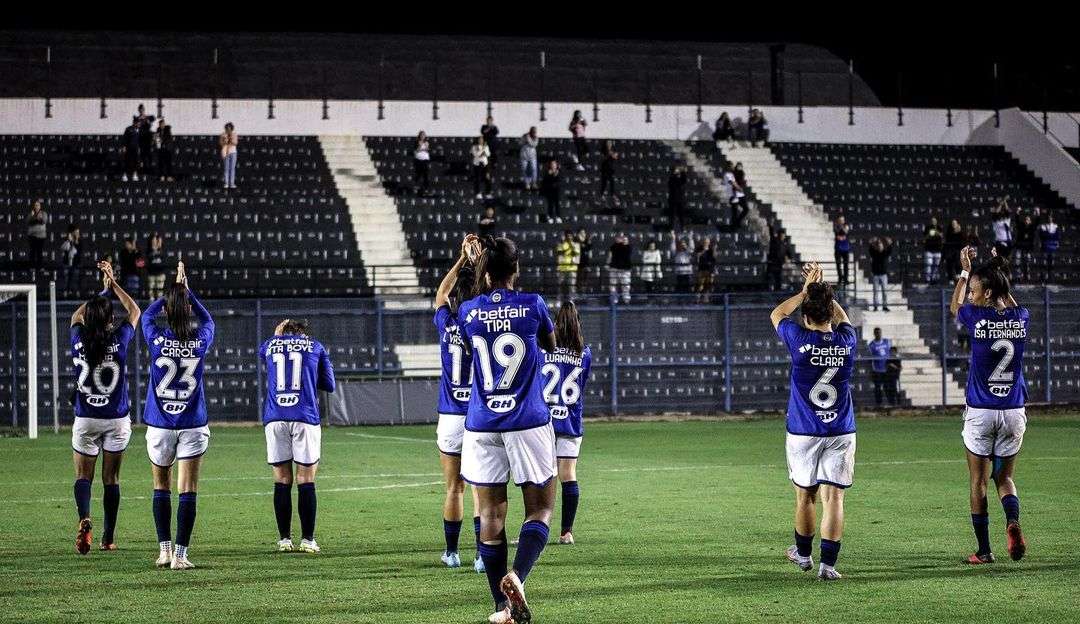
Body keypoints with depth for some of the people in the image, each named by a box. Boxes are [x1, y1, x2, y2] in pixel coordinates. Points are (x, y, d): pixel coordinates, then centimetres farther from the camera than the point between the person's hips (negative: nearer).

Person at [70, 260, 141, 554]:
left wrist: (103, 290, 21)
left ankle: (84, 519, -24)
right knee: (111, 479, 10)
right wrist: (113, 284, 13)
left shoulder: (79, 341, -8)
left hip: (86, 420, 0)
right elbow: (134, 311, 8)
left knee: (83, 476, 5)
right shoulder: (119, 341, -11)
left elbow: (76, 316, 15)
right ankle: (108, 538, 12)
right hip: (117, 420, 0)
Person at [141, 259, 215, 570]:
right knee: (188, 490, -1)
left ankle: (165, 549, 11)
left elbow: (147, 314, 14)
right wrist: (186, 288, 22)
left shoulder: (157, 340, -9)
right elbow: (207, 318, 17)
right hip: (193, 425, 0)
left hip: (160, 425, 0)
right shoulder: (201, 340, -7)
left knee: (161, 487, 15)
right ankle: (180, 555, -4)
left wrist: (171, 290, 19)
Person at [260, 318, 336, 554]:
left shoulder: (270, 345, 14)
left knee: (282, 480, 7)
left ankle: (284, 539, 5)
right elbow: (329, 385, 14)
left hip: (275, 419, 2)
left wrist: (277, 335, 45)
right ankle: (307, 539, -1)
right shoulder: (315, 346, 11)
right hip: (305, 419, -2)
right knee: (306, 481, 1)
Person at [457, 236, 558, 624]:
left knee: (491, 514, 6)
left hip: (481, 425, 2)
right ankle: (517, 575, -20)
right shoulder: (532, 305, -5)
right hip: (528, 423, -2)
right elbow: (550, 344, 15)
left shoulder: (469, 311, 0)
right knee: (540, 508, 6)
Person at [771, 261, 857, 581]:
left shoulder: (800, 341, -11)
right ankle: (828, 563, -10)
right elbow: (842, 317, 21)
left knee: (805, 495, 14)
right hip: (841, 432, 1)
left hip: (803, 433, -1)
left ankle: (803, 553, 32)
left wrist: (806, 290, 11)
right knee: (833, 497, -2)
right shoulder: (847, 341, -3)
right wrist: (822, 289, 24)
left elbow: (777, 314, 9)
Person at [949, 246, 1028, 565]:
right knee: (1004, 477, 15)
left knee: (978, 482, 8)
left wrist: (965, 271, 20)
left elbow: (954, 307, 12)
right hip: (1014, 412, 3)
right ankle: (1012, 522, -14)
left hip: (980, 413, -3)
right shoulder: (1021, 318, -3)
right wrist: (999, 272, 26)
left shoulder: (978, 318, -12)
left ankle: (984, 551, 10)